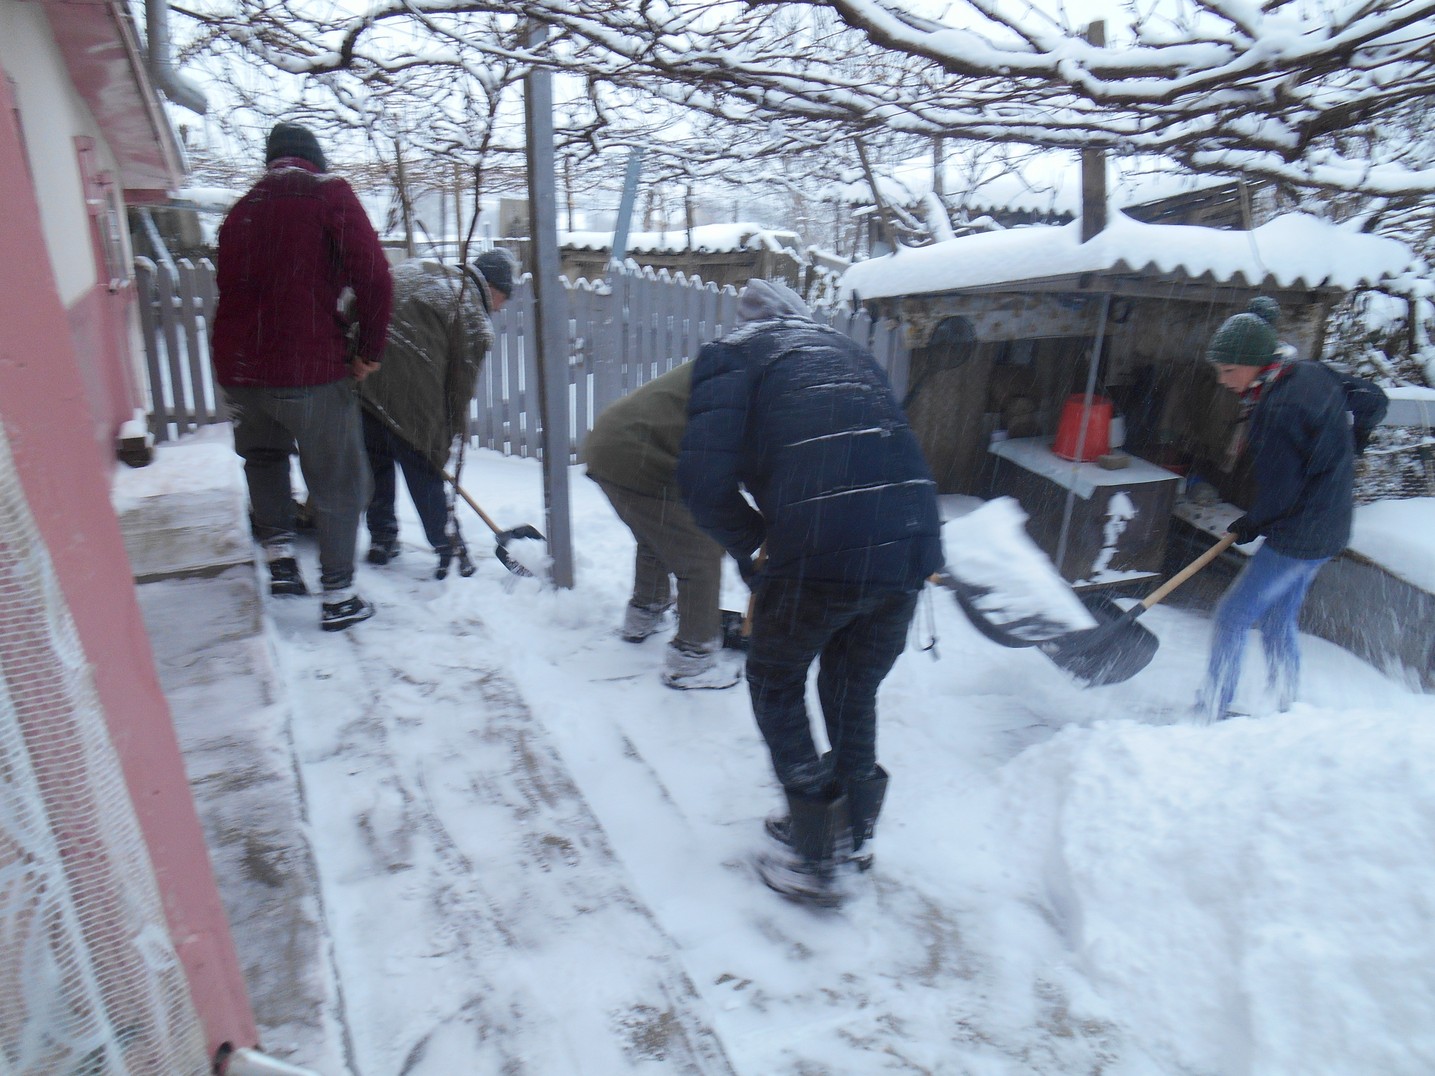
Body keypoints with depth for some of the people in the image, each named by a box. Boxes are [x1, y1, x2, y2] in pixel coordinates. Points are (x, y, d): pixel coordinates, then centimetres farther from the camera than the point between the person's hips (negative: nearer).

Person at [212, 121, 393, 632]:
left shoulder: (242, 208, 15)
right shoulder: (328, 192, -1)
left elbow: (232, 287, 20)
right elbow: (372, 274, -15)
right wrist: (369, 349, -4)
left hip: (237, 368, 5)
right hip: (310, 368, -5)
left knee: (263, 453, 31)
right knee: (338, 483, 8)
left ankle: (279, 555, 21)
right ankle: (338, 596, 14)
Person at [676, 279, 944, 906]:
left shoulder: (731, 356, 10)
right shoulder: (847, 349, 27)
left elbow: (705, 485, -5)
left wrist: (755, 552, 10)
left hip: (820, 552, -5)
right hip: (913, 543, 6)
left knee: (776, 683, 20)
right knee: (855, 686, 26)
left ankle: (814, 860, 26)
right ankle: (853, 834, 43)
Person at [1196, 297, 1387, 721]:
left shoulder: (1276, 410, -26)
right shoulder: (1313, 374, 1)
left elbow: (1278, 492, -21)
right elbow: (1372, 401, 16)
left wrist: (1250, 526, -2)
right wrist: (1341, 452, 23)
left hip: (1299, 535, -9)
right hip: (1329, 524, 9)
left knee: (1232, 616, -1)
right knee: (1279, 620, 19)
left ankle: (1212, 714, 7)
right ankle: (1286, 711, 31)